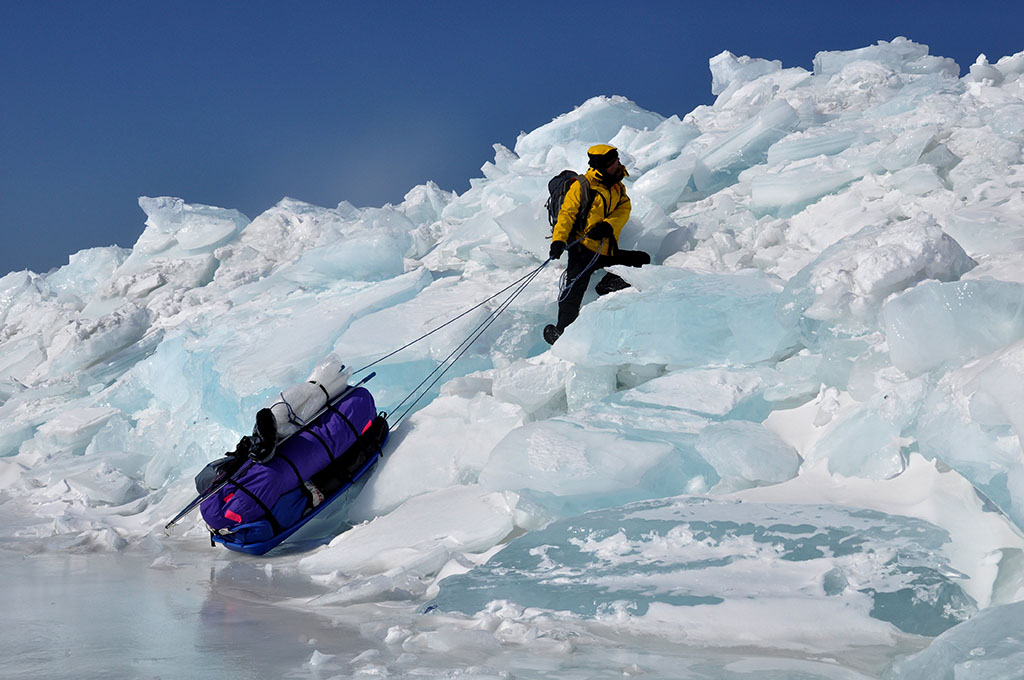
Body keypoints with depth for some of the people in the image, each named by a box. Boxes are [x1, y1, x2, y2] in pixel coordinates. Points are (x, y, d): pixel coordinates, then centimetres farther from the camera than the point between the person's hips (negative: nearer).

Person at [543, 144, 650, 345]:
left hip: (607, 252, 6)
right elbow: (567, 213, -10)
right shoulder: (582, 186, -4)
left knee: (643, 260, 3)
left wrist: (608, 225, -21)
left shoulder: (618, 188, 15)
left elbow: (623, 210, 1)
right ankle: (562, 330, -19)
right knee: (575, 287, -20)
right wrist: (558, 240, -25)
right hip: (583, 247, -6)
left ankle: (609, 283, -6)